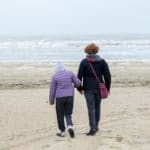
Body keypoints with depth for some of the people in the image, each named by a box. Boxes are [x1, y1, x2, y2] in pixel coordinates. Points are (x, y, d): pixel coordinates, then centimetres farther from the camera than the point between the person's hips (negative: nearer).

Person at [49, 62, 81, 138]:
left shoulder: (55, 76, -6)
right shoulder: (70, 73, 0)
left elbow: (52, 90, -3)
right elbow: (78, 82, 1)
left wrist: (51, 101, 8)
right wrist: (74, 84, 24)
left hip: (60, 97, -2)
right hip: (69, 96, 2)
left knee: (60, 115, 12)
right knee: (68, 114, 12)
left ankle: (62, 132, 18)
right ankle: (70, 127, -13)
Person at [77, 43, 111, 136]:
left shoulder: (84, 62, -5)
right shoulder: (102, 61, 0)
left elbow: (79, 76, -5)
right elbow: (107, 76, -2)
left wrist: (80, 88, 6)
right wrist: (107, 88, 7)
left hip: (88, 88, -2)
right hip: (99, 87, 2)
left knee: (91, 108, 0)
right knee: (97, 107, 17)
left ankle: (93, 129, -4)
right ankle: (96, 126, 27)